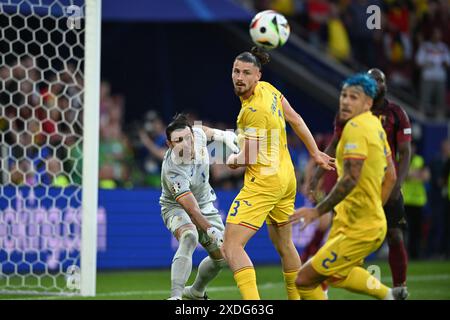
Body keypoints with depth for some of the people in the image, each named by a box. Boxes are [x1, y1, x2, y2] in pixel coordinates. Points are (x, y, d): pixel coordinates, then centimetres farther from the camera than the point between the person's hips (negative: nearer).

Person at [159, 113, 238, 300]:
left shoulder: (197, 134, -20)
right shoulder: (172, 171, -38)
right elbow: (192, 210, -44)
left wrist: (223, 136, -1)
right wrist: (212, 231, -57)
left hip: (205, 204, 7)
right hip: (177, 207, -7)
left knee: (221, 256, 8)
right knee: (189, 237, -38)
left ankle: (195, 292, 35)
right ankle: (175, 296, -44)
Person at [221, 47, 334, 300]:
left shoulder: (253, 111, -21)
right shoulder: (268, 89, 4)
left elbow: (249, 157, -19)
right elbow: (296, 120, 16)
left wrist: (232, 160, 3)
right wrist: (315, 153, 26)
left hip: (264, 182, -10)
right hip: (286, 178, 10)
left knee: (231, 246, -17)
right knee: (284, 245, 24)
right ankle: (297, 298, 34)